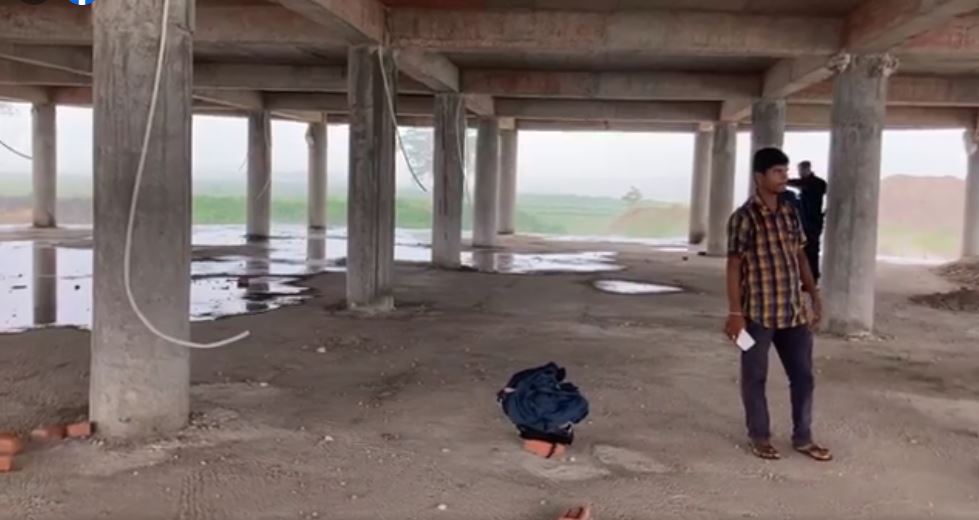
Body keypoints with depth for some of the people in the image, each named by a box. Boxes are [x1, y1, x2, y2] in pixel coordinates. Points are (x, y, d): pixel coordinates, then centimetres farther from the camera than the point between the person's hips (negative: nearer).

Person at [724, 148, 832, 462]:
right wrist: (735, 313, -15)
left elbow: (800, 257, 15)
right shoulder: (744, 218, -12)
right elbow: (734, 267, -12)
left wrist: (815, 297, 12)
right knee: (755, 376, 7)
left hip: (793, 310, 6)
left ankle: (803, 438, 24)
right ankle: (759, 437, 22)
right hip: (758, 312, -6)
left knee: (803, 374, 10)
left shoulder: (791, 213, 7)